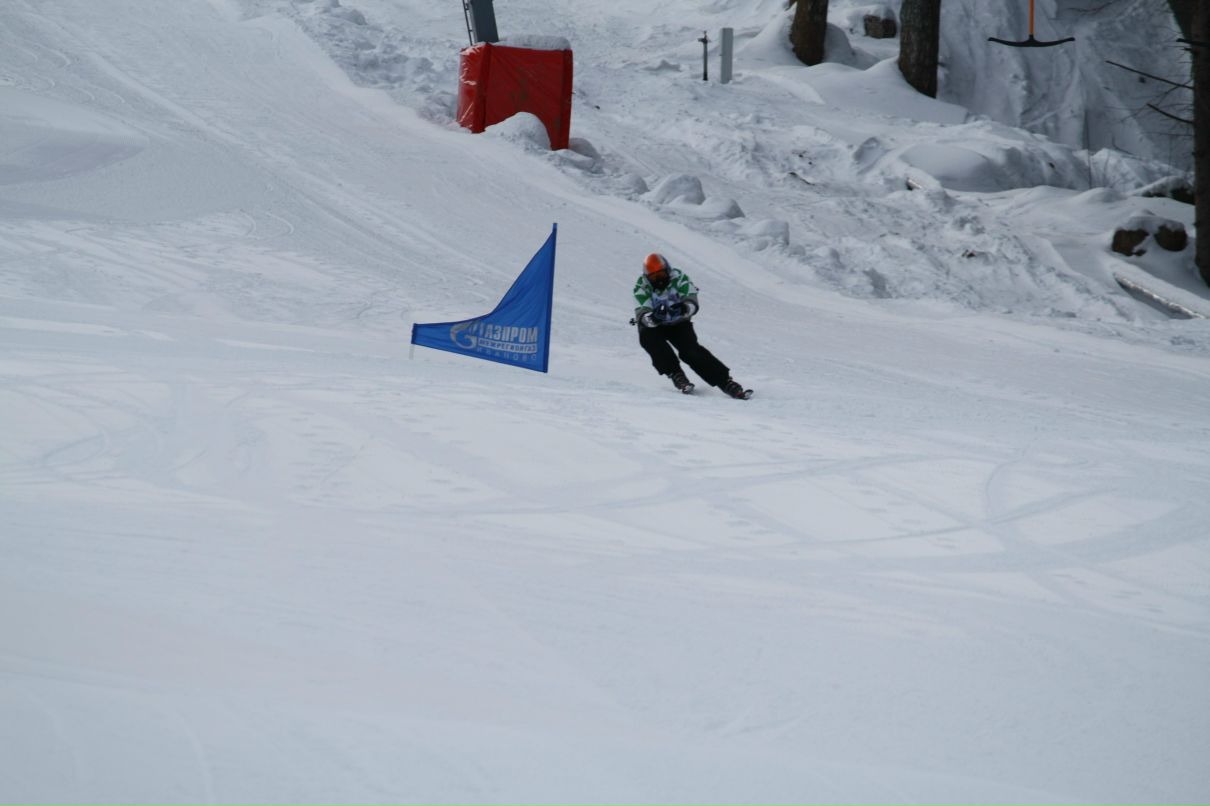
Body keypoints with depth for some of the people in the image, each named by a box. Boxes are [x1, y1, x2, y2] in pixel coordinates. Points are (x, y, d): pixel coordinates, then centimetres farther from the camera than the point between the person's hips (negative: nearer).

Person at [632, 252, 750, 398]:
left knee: (691, 350, -23)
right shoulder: (642, 287, -17)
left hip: (678, 323, -1)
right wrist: (652, 318, -51)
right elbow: (643, 315, -28)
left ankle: (725, 381, -25)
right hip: (653, 327, 1)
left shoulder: (678, 278, -17)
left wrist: (684, 308, -51)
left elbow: (691, 302, -27)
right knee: (650, 340, -33)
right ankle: (675, 374, -25)